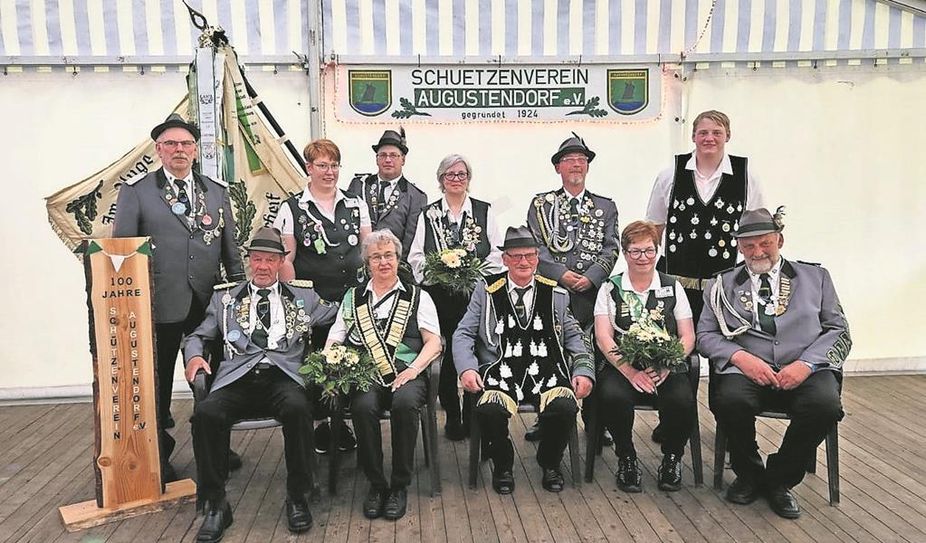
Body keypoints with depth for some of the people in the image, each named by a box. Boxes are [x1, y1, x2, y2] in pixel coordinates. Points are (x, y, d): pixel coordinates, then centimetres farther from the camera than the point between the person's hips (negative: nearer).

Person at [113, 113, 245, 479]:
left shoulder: (217, 190, 11)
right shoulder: (136, 191, 1)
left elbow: (230, 245, 13)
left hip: (209, 303, 3)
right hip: (159, 306, -2)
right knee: (157, 383, 9)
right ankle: (158, 455, 25)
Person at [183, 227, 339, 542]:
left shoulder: (303, 296, 20)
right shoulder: (225, 297, 22)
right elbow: (198, 336, 23)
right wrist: (194, 355, 2)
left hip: (284, 377, -1)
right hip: (237, 379, 1)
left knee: (298, 408, -34)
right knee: (205, 412, -30)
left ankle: (296, 497, -14)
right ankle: (215, 504, -11)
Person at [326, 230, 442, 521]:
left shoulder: (417, 296, 17)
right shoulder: (353, 297, 23)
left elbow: (434, 341, 7)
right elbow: (334, 341, 16)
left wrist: (414, 368, -10)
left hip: (406, 374, -1)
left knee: (405, 402, -34)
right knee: (364, 406, -32)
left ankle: (399, 486, -15)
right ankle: (376, 484, -11)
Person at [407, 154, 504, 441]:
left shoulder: (485, 211, 10)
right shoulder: (428, 214, 11)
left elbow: (497, 252, 6)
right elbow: (415, 256, 6)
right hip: (439, 294, 0)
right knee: (446, 354, 2)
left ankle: (471, 416, 14)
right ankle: (452, 416, 17)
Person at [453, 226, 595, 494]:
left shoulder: (556, 294, 16)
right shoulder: (486, 291, 11)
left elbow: (574, 336, 17)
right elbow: (463, 334, 9)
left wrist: (584, 370, 1)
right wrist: (467, 369, -9)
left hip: (548, 372, 1)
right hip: (500, 372, -1)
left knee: (564, 407, -29)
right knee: (489, 410, -31)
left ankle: (550, 464, 6)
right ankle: (502, 465, 3)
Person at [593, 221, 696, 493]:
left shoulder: (672, 287, 12)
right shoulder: (610, 289, 7)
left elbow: (688, 336, 6)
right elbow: (603, 337, -3)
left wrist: (666, 365, -14)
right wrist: (631, 372, -17)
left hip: (665, 368, 1)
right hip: (622, 366, -1)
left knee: (682, 399, -31)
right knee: (612, 396, -34)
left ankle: (672, 458, 1)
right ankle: (626, 458, -5)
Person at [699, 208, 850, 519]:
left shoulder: (816, 277, 18)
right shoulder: (723, 285, 16)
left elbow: (839, 332, 11)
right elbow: (705, 335, 9)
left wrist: (806, 364, -8)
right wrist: (740, 357, -12)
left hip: (805, 370, 1)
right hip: (747, 368, 0)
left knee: (825, 405, -32)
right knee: (730, 400, -33)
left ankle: (780, 479, -4)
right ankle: (749, 475, -1)